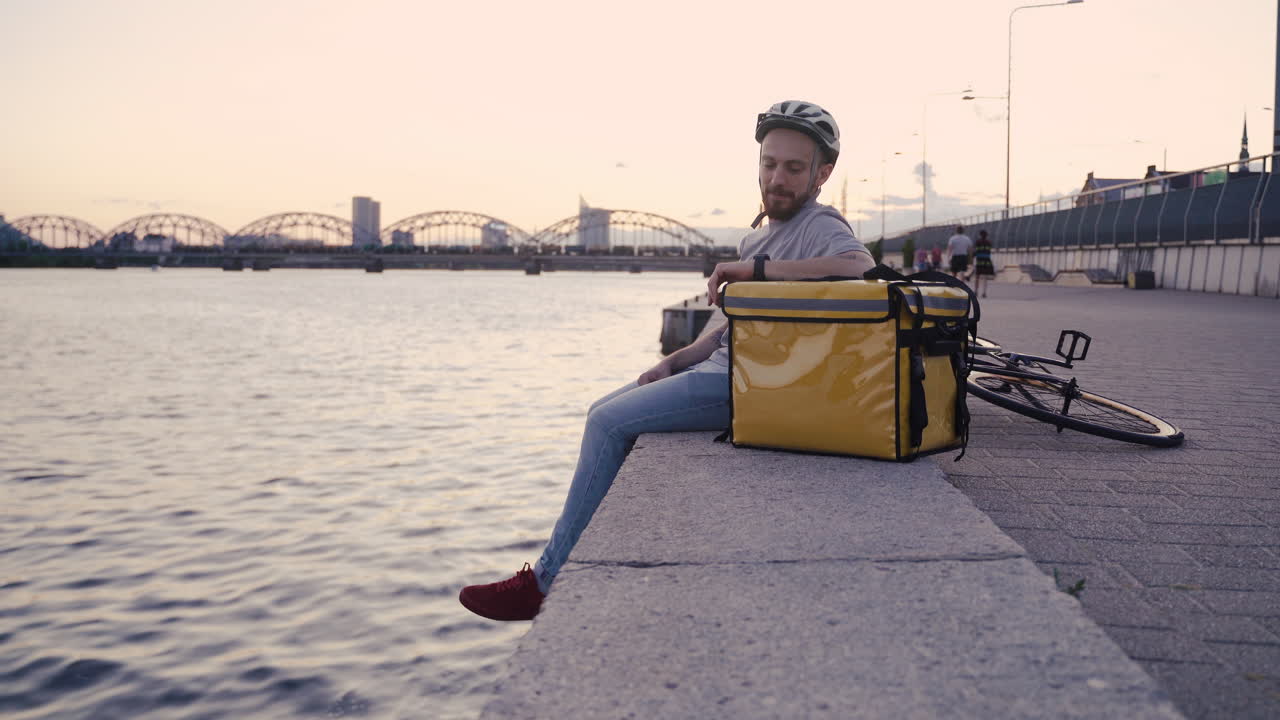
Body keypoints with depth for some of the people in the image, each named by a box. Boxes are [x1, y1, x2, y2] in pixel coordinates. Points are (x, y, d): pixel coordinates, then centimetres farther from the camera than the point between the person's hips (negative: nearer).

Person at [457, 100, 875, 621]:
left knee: (609, 423, -14)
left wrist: (756, 268, -28)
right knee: (604, 413, 12)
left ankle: (547, 583, -5)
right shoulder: (762, 233, 19)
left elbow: (860, 266, -33)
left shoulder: (821, 226, -9)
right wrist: (674, 362, 9)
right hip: (720, 368, 10)